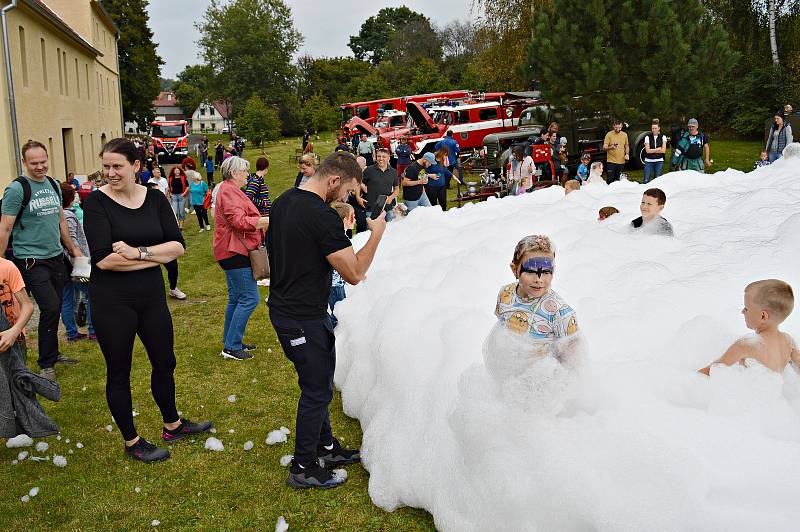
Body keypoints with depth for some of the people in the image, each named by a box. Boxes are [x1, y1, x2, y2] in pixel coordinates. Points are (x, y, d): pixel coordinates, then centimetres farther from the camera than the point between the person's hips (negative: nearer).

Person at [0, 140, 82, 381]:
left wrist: (73, 247, 20)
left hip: (56, 256, 6)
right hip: (31, 260, -6)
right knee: (50, 308, -11)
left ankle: (51, 353, 28)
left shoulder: (54, 185, 10)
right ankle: (46, 365, 4)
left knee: (55, 308, 11)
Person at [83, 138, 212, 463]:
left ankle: (172, 425, 40)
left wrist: (137, 251, -22)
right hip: (112, 301, -5)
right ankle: (132, 443, 27)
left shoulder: (155, 199, 0)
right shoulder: (97, 202, -12)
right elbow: (103, 259, -22)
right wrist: (155, 256, -16)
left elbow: (177, 246, -8)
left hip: (152, 296, 5)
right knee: (119, 372, 9)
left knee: (164, 362, 18)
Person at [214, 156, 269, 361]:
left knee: (236, 298, 15)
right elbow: (239, 221, -25)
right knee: (249, 298, -11)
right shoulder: (229, 191, -14)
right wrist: (269, 220, -25)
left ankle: (231, 343, 21)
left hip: (235, 252, 11)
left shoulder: (231, 190, 21)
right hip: (235, 252, -11)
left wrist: (264, 222, 18)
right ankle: (232, 346, -7)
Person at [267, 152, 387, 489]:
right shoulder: (323, 217, -24)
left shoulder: (284, 201, 6)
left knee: (317, 382, 22)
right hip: (303, 319, -10)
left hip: (283, 307, 10)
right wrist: (377, 232, -10)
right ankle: (303, 469, 20)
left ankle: (326, 448, 37)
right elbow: (355, 274, -22)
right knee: (317, 390, 5)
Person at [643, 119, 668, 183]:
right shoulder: (648, 137, -1)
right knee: (646, 180, -6)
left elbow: (663, 150, -5)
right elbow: (647, 150, -10)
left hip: (659, 161, 1)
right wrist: (658, 149, -6)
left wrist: (652, 150, -9)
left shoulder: (663, 137, 3)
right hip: (649, 161, -1)